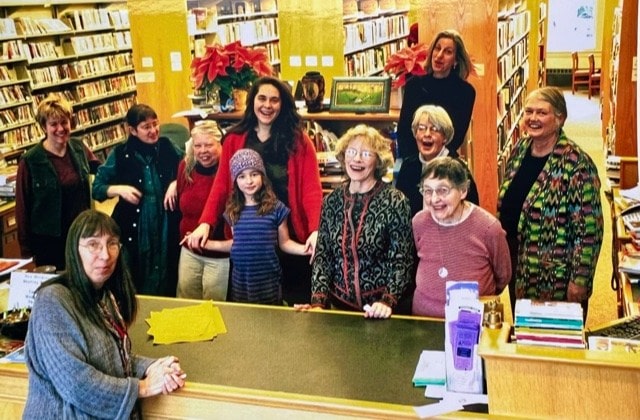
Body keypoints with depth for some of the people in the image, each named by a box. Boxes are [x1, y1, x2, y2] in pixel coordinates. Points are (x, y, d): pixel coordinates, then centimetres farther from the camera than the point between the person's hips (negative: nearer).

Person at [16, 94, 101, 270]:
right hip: (49, 239, -4)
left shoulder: (79, 147, -2)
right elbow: (23, 207, -8)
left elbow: (99, 169, 19)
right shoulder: (30, 161, -14)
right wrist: (26, 248, -6)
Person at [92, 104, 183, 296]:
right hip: (133, 227, -2)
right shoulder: (120, 154, -5)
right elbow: (97, 188, 0)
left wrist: (176, 183, -7)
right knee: (134, 281, 6)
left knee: (167, 277, 13)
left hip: (167, 225, 2)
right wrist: (120, 189, -18)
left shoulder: (167, 146, 0)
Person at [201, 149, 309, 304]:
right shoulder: (233, 210, 3)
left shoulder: (275, 208, -7)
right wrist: (206, 243, 8)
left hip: (268, 278, -3)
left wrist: (305, 249, -19)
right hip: (240, 279, 3)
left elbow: (284, 243, -1)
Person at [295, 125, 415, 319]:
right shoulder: (332, 200, 1)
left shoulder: (395, 201, -11)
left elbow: (401, 260, -11)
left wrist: (388, 302, -22)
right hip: (339, 303, 4)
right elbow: (322, 254, 2)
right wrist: (318, 300, -8)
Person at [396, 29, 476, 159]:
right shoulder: (414, 84, 7)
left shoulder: (465, 91, 0)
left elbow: (458, 135, -2)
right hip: (410, 158, 2)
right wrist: (409, 159, -10)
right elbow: (403, 128, 5)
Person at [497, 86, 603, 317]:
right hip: (519, 269, 6)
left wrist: (580, 279, -17)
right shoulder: (519, 149, 2)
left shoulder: (577, 164, -19)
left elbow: (589, 230, -18)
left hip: (557, 278, -6)